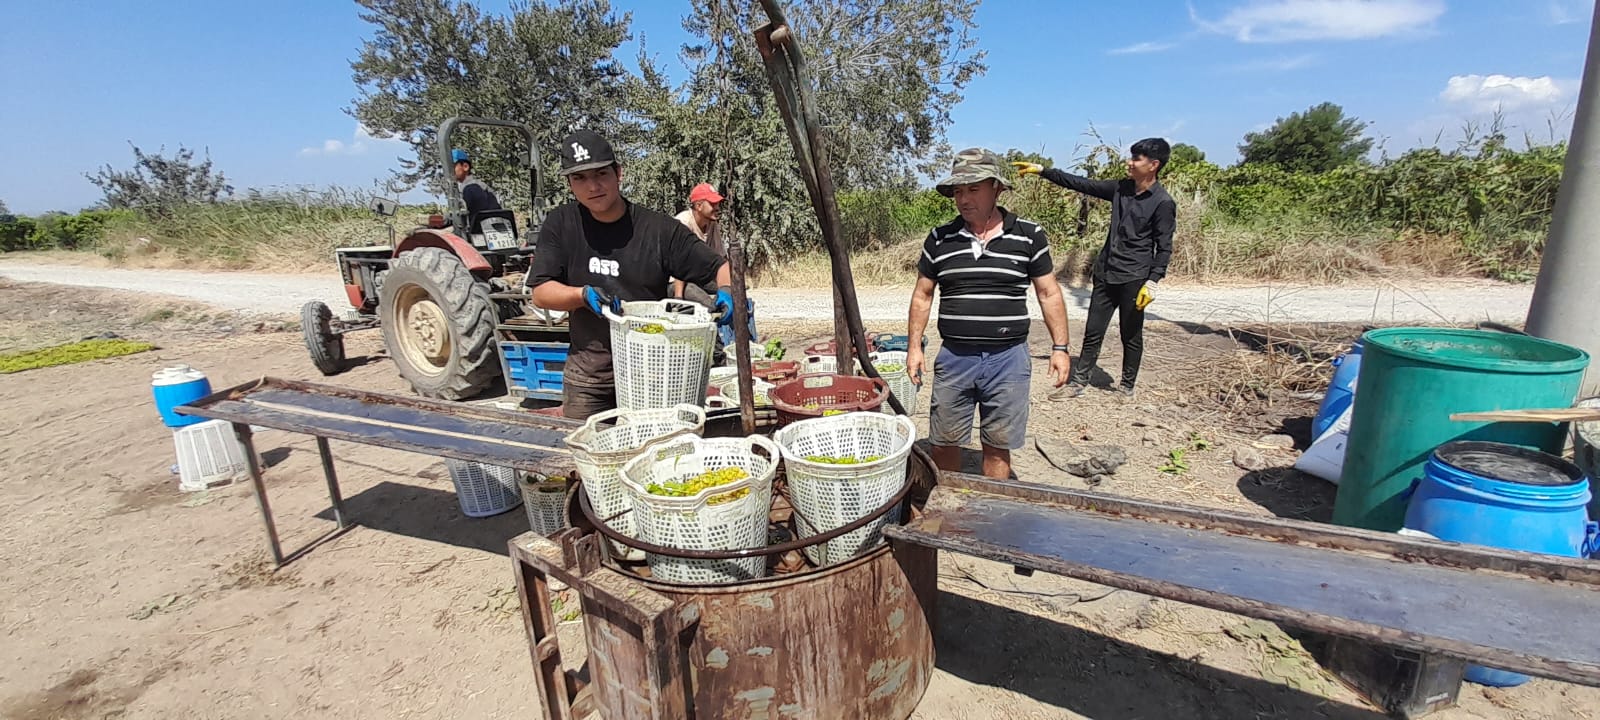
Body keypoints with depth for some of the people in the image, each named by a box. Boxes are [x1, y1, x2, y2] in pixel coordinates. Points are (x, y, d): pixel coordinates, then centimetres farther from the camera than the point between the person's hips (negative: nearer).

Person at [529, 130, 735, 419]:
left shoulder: (658, 228, -7)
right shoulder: (560, 224, 0)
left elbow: (720, 267, -3)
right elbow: (541, 293, -3)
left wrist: (726, 291, -25)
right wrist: (585, 294, -21)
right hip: (587, 372, 2)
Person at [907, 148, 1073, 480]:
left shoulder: (1029, 235, -1)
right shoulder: (939, 238, 3)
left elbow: (1049, 293, 5)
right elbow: (922, 295, 9)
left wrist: (1060, 347, 0)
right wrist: (914, 346, 4)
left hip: (1008, 358, -1)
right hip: (954, 357, 2)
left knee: (998, 446, 10)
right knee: (944, 443, 10)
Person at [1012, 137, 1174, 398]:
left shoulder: (1163, 203, -10)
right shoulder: (1121, 188, 6)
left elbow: (1164, 247, -9)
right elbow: (1081, 184, 9)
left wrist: (1152, 281, -18)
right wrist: (1042, 171, 5)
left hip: (1134, 279, -5)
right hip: (1106, 274, 6)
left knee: (1131, 335, 7)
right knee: (1093, 332, 8)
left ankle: (1127, 386, 23)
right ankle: (1078, 382, 15)